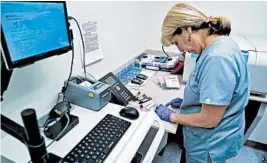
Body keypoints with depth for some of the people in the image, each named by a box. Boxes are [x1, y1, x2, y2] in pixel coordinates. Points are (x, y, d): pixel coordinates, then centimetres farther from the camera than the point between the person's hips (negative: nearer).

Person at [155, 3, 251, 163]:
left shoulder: (217, 58, -32)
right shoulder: (219, 43, -1)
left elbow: (209, 120, -27)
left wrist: (172, 116, -13)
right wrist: (187, 101, 7)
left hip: (210, 145, -8)